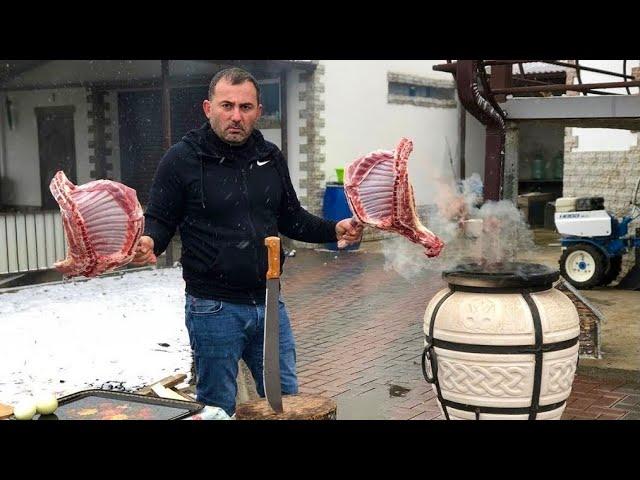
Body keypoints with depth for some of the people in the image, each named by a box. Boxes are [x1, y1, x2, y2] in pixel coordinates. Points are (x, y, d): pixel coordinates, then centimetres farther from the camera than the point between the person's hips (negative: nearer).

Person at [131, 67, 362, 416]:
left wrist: (333, 230, 2)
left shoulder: (271, 157, 7)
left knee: (286, 399, 16)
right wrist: (148, 243, -27)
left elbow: (291, 218, 16)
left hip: (269, 304, 5)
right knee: (218, 407, 10)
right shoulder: (182, 159, -8)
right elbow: (159, 221, -5)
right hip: (213, 308, -4)